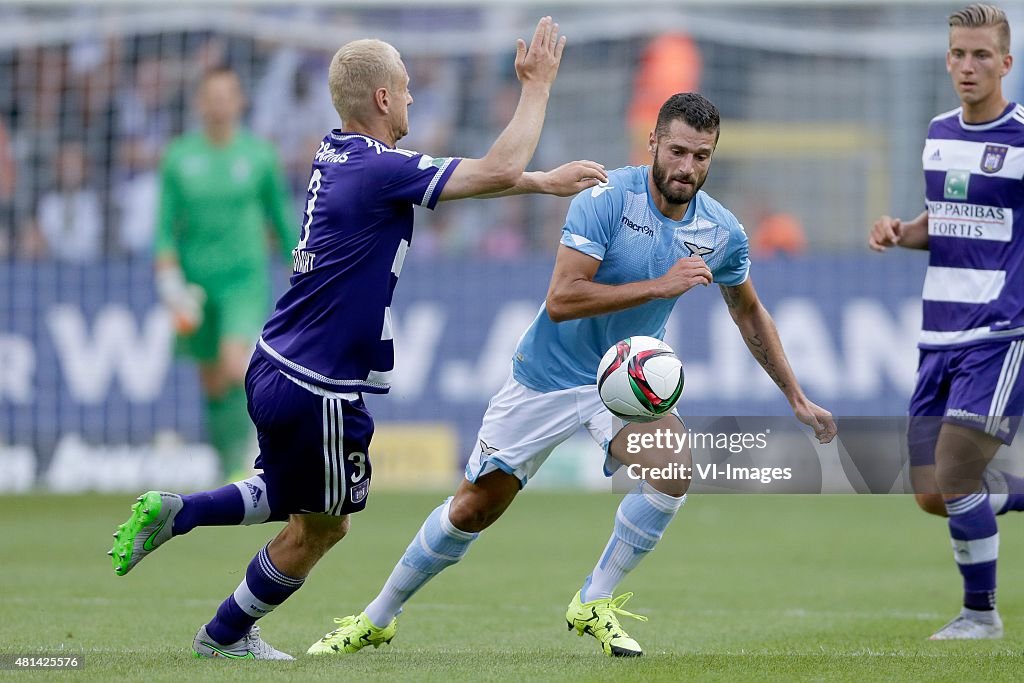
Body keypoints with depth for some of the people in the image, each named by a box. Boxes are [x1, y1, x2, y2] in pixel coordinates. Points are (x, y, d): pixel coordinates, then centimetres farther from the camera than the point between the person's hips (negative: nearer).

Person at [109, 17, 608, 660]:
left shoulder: (337, 154, 7)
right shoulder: (379, 169, -21)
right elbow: (499, 172, -21)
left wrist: (545, 181, 16)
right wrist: (538, 85, -12)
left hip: (274, 367, 9)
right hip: (319, 390, -9)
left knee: (299, 500, 29)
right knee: (319, 528, 12)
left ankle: (177, 511, 17)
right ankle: (226, 635, 26)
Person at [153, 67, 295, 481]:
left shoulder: (259, 154, 0)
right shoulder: (179, 157, 0)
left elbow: (281, 216, 9)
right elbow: (165, 227, 2)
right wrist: (169, 280, -10)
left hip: (245, 277, -2)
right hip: (196, 279, 2)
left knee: (235, 366, -22)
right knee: (211, 381, 7)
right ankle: (223, 464, 24)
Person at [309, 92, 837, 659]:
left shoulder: (722, 232, -7)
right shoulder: (607, 199, -22)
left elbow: (750, 314, 13)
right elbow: (561, 300, -29)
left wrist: (798, 399, 14)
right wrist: (661, 285, -33)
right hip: (548, 377, -3)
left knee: (674, 469, -26)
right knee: (473, 509, 2)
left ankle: (593, 604, -5)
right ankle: (376, 619, 24)